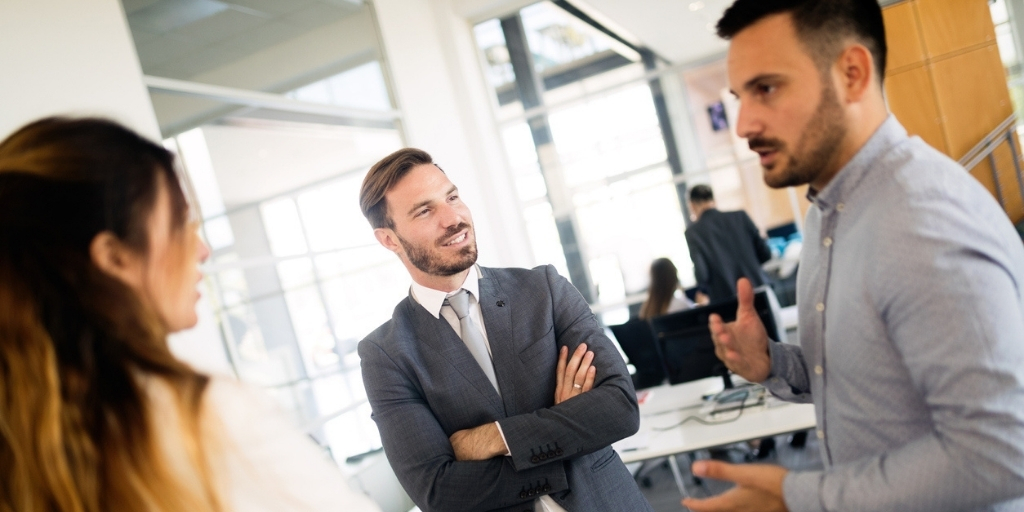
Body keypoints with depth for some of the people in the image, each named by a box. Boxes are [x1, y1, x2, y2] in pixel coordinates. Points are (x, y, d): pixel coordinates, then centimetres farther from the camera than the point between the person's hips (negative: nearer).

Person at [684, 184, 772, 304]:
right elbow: (765, 254, 5)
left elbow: (701, 272, -12)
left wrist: (704, 293, 8)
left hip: (725, 300, -3)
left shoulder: (693, 232, -7)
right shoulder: (741, 216, 2)